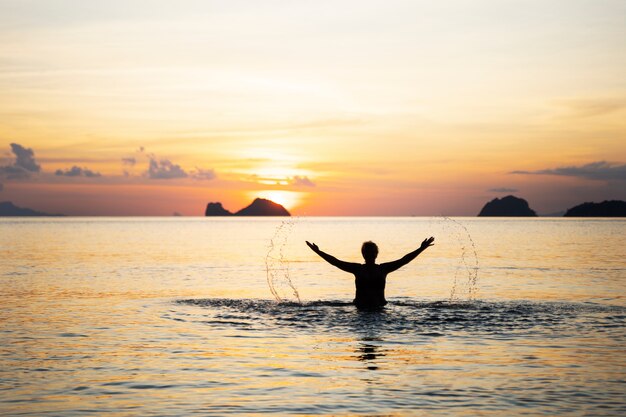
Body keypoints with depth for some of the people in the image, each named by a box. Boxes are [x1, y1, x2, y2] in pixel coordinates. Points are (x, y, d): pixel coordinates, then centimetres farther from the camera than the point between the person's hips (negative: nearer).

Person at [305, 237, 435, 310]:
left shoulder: (383, 268, 8)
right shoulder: (357, 269, 7)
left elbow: (403, 260, 6)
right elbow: (336, 262, 5)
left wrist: (421, 249, 2)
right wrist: (318, 251, 1)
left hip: (379, 307, 0)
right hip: (361, 308, 0)